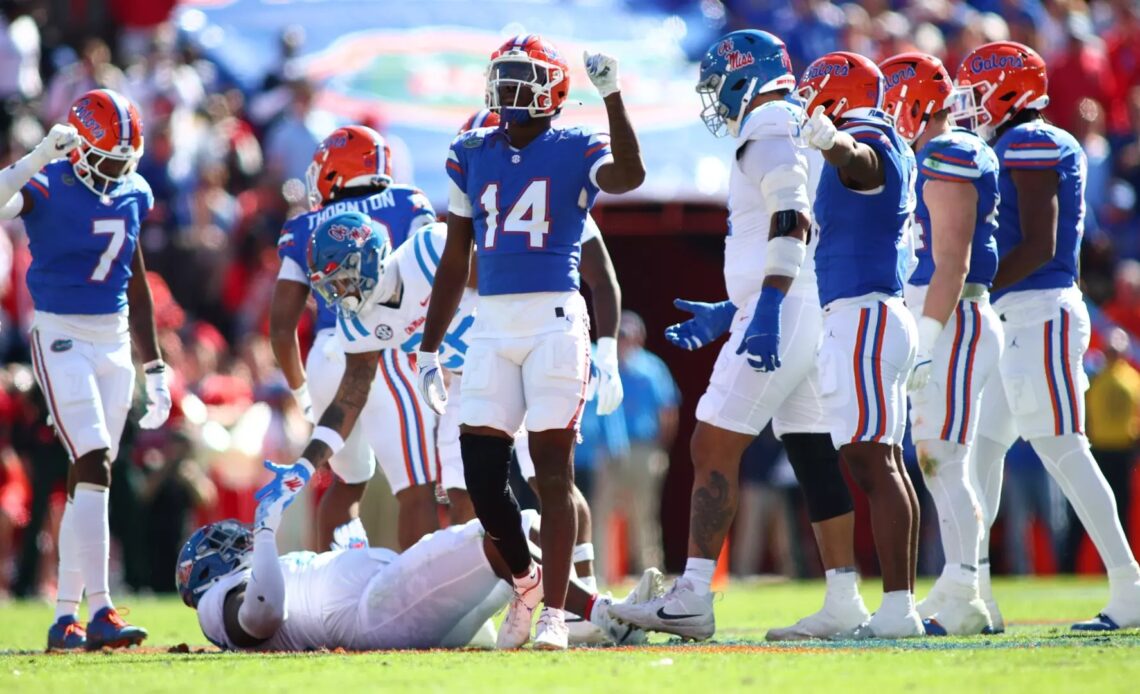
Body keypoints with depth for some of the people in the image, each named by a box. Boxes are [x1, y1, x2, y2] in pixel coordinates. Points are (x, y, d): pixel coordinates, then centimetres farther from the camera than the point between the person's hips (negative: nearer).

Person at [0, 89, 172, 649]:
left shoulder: (132, 195, 8)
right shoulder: (47, 187, -11)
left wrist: (155, 368, 19)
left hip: (116, 344, 7)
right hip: (62, 338, -7)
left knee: (91, 479, 8)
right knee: (93, 466, -18)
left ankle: (64, 618, 14)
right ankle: (100, 613, -22)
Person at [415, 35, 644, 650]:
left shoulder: (576, 150, 1)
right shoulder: (472, 155, 13)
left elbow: (629, 176, -23)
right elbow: (455, 260, 17)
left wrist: (611, 96, -24)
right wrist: (430, 349, 16)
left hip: (555, 322, -4)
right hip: (492, 326, 4)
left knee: (553, 469, -6)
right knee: (481, 470, -1)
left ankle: (554, 613, -3)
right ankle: (525, 581, 23)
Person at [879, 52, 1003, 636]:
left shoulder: (948, 161, -14)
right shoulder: (928, 160, 17)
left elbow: (951, 265, -20)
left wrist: (925, 346, -22)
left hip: (952, 324, -10)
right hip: (934, 325, 10)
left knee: (943, 461, -11)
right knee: (936, 462, 11)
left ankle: (962, 602, -12)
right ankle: (956, 592, 14)